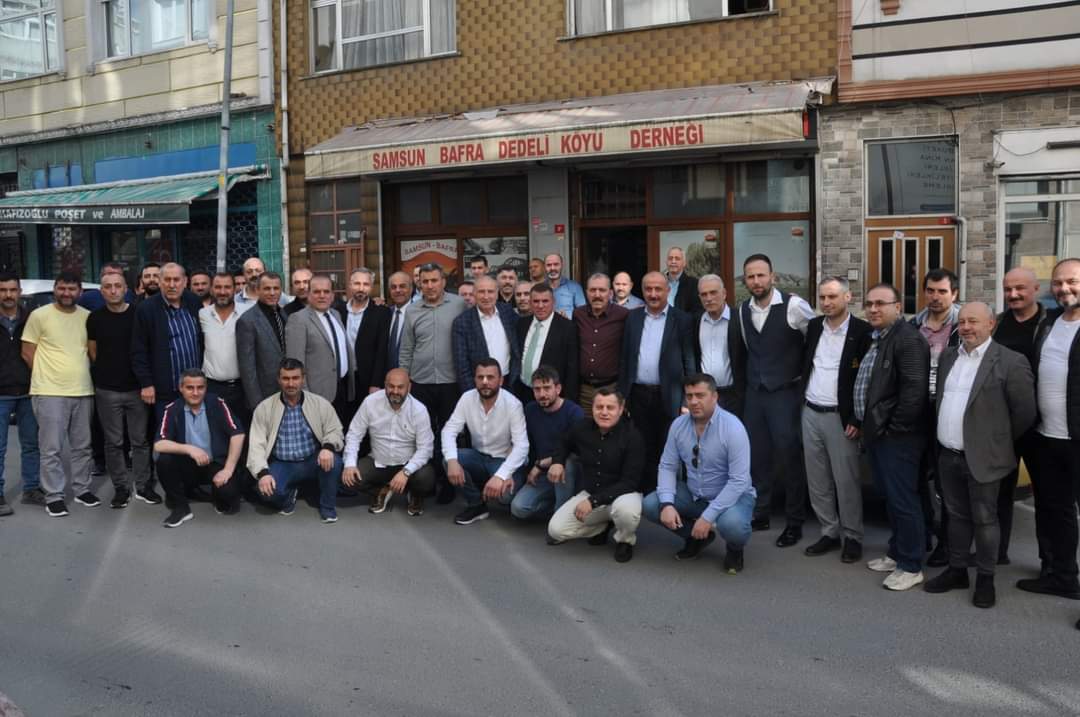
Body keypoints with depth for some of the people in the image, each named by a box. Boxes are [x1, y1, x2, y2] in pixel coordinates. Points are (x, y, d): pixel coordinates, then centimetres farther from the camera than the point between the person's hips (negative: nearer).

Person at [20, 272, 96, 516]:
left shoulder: (88, 317, 6)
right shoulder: (39, 315, -4)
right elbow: (27, 352, -1)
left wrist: (80, 374, 8)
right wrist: (48, 375, 0)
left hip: (83, 391, 4)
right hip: (50, 392, -4)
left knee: (82, 446, 13)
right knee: (52, 449, -1)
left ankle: (82, 489, 25)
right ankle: (54, 496, 7)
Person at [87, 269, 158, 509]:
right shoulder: (95, 318, 2)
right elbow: (92, 351, 12)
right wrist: (107, 372, 11)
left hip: (137, 387, -1)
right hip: (107, 390, 1)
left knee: (140, 440, 6)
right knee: (114, 442, 6)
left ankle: (143, 485, 16)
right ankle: (121, 487, 16)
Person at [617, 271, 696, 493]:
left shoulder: (682, 320, -1)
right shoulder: (633, 318, 10)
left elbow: (689, 362, -2)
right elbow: (625, 359, 11)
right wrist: (622, 396, 6)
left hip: (668, 397, -3)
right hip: (638, 396, 3)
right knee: (643, 451, 9)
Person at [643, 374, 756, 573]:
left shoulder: (732, 428, -22)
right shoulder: (678, 425, -7)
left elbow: (739, 481, -25)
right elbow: (668, 467, -2)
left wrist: (708, 516, -29)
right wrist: (667, 504, -20)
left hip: (732, 495, -5)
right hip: (693, 495, 5)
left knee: (731, 525, -37)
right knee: (650, 504, -13)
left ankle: (735, 549, 3)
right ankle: (697, 537, 10)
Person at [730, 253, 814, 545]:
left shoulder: (794, 306, -12)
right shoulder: (742, 311, 6)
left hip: (785, 392, -5)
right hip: (753, 392, 5)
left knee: (789, 455, -1)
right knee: (756, 455, 11)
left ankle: (795, 522, 12)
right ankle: (759, 515, 25)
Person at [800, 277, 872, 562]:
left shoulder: (863, 331, -9)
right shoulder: (813, 326, 8)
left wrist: (857, 419, -12)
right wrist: (801, 401, 10)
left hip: (841, 418, -5)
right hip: (810, 414, 5)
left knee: (847, 481, 2)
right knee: (817, 481, 11)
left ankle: (852, 537, 15)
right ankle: (829, 533, 22)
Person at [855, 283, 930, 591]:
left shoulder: (908, 339, -16)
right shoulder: (875, 338, 14)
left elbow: (914, 391, -23)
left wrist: (894, 428, -17)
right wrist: (868, 426, 15)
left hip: (896, 436, -10)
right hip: (877, 432, 10)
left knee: (903, 500, -1)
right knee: (890, 497, 18)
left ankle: (911, 566, 10)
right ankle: (897, 553, 31)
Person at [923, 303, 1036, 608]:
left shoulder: (1010, 361, -12)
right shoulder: (948, 357, 8)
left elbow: (1025, 412, -9)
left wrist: (999, 441, 1)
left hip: (982, 458, -5)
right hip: (948, 456, 6)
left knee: (984, 519, 7)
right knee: (956, 515, 16)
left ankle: (985, 578, 20)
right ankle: (956, 570, 29)